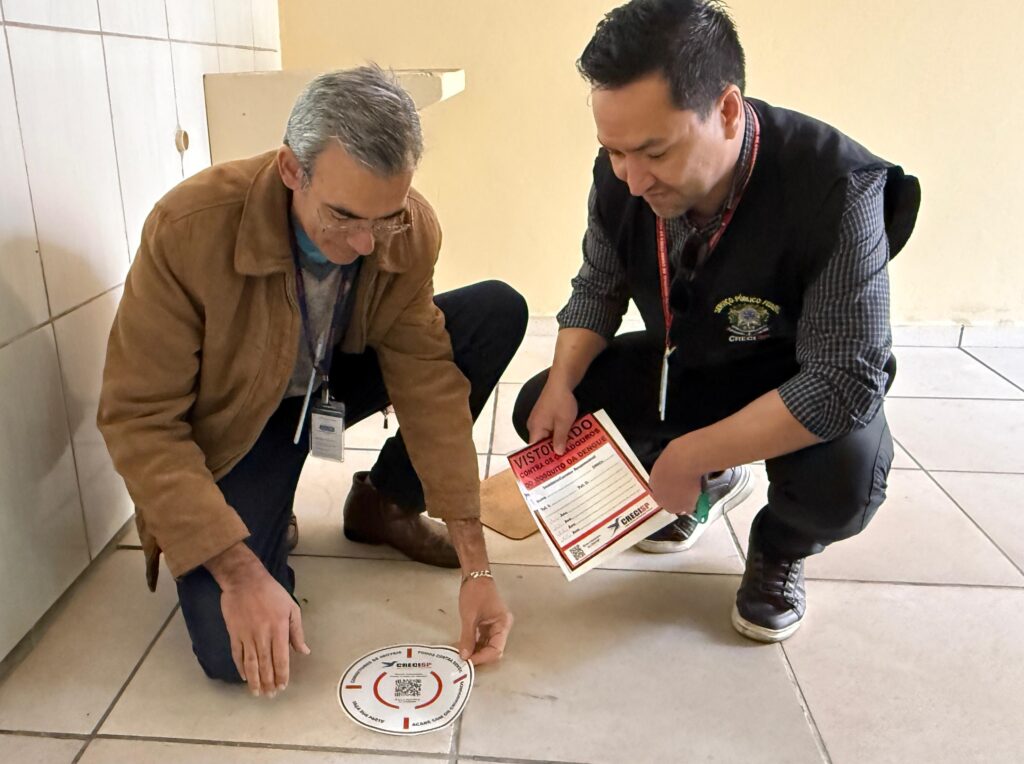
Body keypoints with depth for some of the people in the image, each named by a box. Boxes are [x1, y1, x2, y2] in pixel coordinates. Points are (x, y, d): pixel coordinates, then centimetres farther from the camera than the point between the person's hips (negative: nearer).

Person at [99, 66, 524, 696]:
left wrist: (476, 569, -22)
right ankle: (266, 522, 10)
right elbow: (139, 418, -26)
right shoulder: (189, 227, -31)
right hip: (236, 420, -4)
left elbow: (428, 380, -19)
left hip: (335, 379, 4)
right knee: (236, 651, -24)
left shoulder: (411, 230, -21)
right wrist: (242, 574, -33)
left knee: (499, 311, -15)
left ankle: (383, 505, 0)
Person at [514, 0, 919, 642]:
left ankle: (779, 552, 5)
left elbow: (846, 381, -33)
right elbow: (599, 288, -1)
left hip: (809, 388, -5)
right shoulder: (622, 174, -19)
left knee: (842, 479, -36)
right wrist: (562, 385, -19)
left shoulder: (837, 190, -34)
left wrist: (688, 456, -32)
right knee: (540, 412, -8)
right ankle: (715, 482, 17)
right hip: (683, 363, 5)